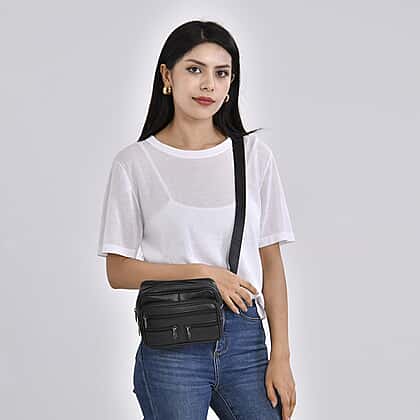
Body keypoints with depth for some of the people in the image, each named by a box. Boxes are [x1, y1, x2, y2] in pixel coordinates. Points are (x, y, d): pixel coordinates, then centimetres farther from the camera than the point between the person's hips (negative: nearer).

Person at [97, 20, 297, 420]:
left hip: (246, 339, 2)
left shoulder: (254, 155, 6)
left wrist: (280, 357, 0)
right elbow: (119, 271, -1)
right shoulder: (135, 163, -1)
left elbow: (271, 261, 5)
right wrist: (202, 273, -12)